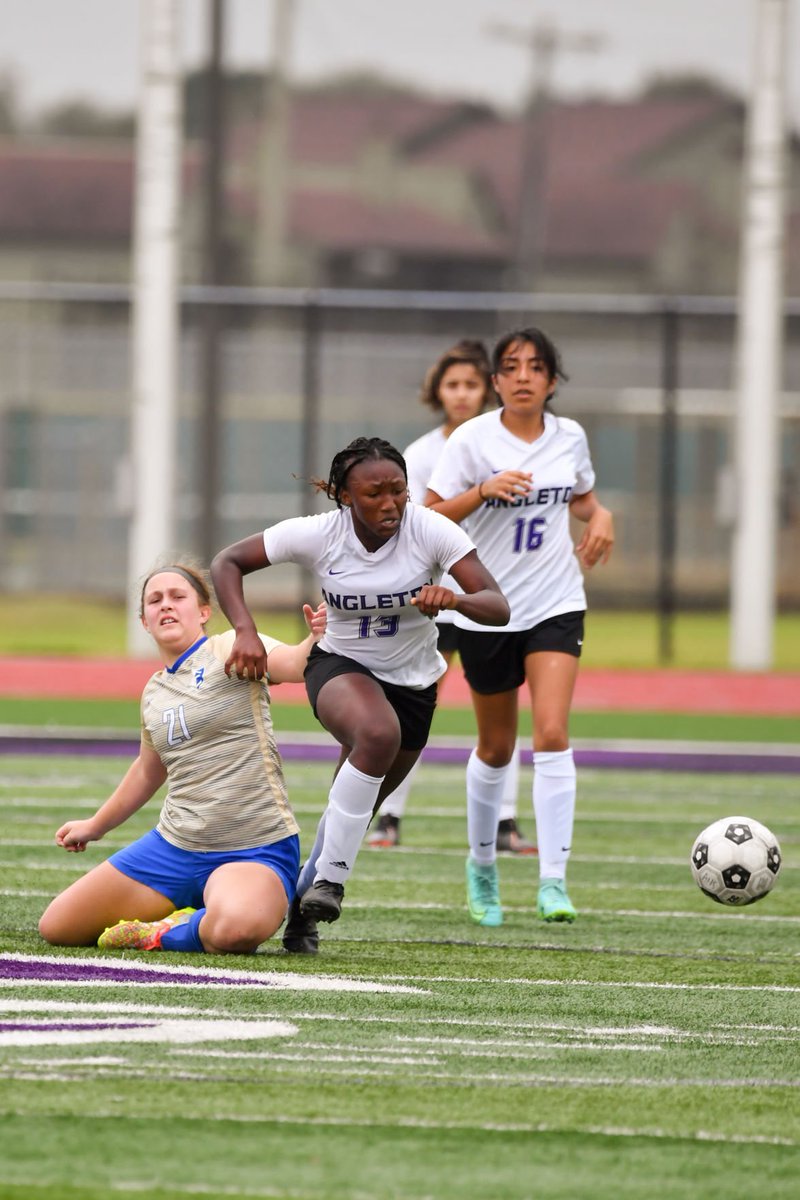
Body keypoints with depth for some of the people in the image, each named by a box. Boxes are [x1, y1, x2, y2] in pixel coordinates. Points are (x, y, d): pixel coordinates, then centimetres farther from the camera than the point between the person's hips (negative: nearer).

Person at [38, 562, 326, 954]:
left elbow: (293, 663, -25)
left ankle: (169, 934, -7)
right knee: (56, 928, 4)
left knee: (234, 931, -42)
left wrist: (316, 639, -47)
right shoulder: (153, 691, 14)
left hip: (255, 846, -7)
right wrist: (95, 826, 40)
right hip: (174, 845, 7)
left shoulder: (230, 648, -6)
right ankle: (194, 918, 14)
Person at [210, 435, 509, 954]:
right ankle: (330, 879, -32)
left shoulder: (432, 531, -19)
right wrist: (246, 631, -27)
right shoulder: (318, 533, -19)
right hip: (340, 666, -2)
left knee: (354, 810, 9)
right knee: (378, 732, -37)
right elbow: (227, 563, -10)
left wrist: (453, 598, -46)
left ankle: (303, 907, 35)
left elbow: (498, 608, -23)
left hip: (414, 683, 2)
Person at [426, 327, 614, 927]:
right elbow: (431, 517, -8)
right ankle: (482, 864, 34)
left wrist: (601, 517, 0)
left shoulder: (569, 437, 3)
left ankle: (553, 881, -16)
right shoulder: (472, 439, -7)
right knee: (496, 747, 10)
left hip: (556, 605, 1)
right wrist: (483, 490, -23)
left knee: (552, 733, -16)